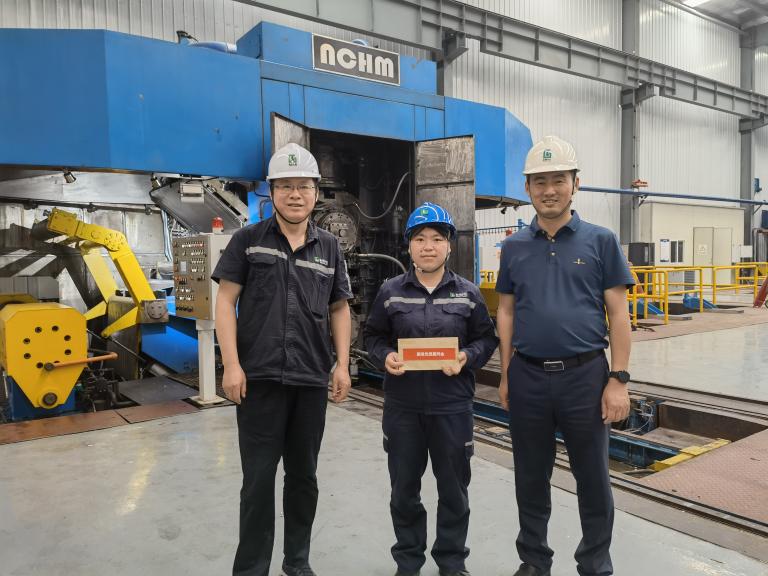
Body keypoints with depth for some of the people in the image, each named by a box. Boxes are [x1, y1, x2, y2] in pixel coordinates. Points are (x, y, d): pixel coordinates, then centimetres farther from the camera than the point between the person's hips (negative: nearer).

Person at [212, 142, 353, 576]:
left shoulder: (329, 248, 9)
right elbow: (226, 301, -2)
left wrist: (343, 365, 4)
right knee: (259, 478, 5)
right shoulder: (248, 239, 1)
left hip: (312, 380, 3)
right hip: (259, 378, -3)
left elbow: (339, 309, 13)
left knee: (304, 474, 15)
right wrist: (231, 364, -10)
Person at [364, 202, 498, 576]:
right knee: (404, 488, 14)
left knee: (454, 488, 13)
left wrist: (467, 357, -13)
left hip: (452, 405, 0)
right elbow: (373, 336, 7)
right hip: (402, 405, 1)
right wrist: (385, 358, -13)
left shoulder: (468, 293, 1)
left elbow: (486, 339, 5)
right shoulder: (390, 291, 0)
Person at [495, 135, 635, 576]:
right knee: (531, 478, 14)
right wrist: (506, 376, 6)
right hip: (528, 376, 2)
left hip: (585, 374, -2)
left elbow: (618, 313, -2)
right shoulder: (514, 247, 6)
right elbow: (506, 313, 9)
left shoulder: (600, 241, 0)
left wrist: (619, 379, -8)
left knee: (593, 478, 11)